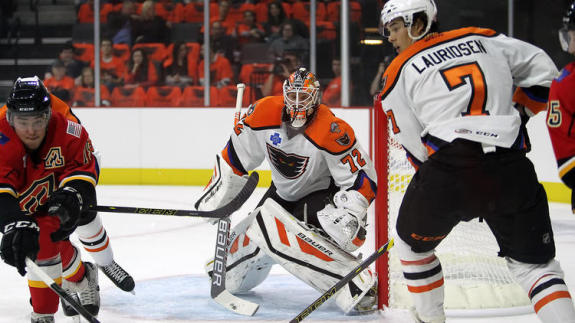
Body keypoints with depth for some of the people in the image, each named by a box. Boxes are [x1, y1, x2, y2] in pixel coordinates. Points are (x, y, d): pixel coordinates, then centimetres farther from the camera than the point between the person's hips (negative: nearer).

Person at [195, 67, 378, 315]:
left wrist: (347, 216, -35)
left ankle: (358, 285, -37)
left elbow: (362, 178, -22)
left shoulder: (331, 131, -27)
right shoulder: (264, 114, -13)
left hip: (321, 196, -6)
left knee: (274, 229, -37)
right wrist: (214, 201, 3)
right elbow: (235, 158, 1)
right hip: (283, 193, 6)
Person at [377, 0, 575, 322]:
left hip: (448, 167, -2)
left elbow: (414, 147, 10)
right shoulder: (484, 39, 17)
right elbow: (542, 69, 21)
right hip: (511, 169, 2)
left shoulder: (399, 74, 10)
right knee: (535, 263, 11)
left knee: (413, 244, 26)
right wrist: (519, 113, 31)